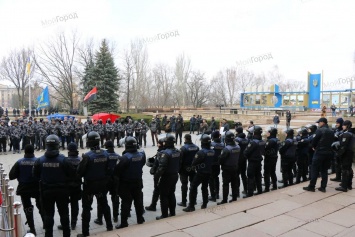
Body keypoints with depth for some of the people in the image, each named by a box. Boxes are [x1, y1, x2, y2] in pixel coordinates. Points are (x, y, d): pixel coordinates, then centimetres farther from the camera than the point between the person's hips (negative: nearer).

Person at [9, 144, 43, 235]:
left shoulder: (19, 162, -8)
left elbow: (11, 176, -9)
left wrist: (20, 176, 10)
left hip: (24, 188, 0)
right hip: (37, 188, 0)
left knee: (27, 208, 11)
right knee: (40, 206, 20)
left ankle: (32, 229, 12)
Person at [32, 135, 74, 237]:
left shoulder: (40, 160, -12)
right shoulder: (63, 159, -18)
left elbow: (36, 175, 0)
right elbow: (71, 174, -12)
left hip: (46, 191, 1)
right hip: (62, 190, -1)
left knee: (48, 214, 15)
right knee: (64, 213, 15)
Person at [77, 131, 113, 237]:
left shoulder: (87, 156, -22)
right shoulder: (105, 153, -6)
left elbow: (80, 171, -16)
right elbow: (108, 169, 1)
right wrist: (106, 180, 12)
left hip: (89, 184, -5)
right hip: (102, 183, 5)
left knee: (86, 208, 8)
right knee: (104, 204, 20)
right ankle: (109, 226, 31)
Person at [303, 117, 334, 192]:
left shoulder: (320, 130, -13)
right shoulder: (331, 131, 10)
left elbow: (314, 140, -12)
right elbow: (331, 141, 13)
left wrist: (314, 147, 6)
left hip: (319, 152, -7)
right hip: (328, 152, 7)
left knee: (315, 170, 0)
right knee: (324, 170, 12)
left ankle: (311, 186, 4)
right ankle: (323, 187, 13)